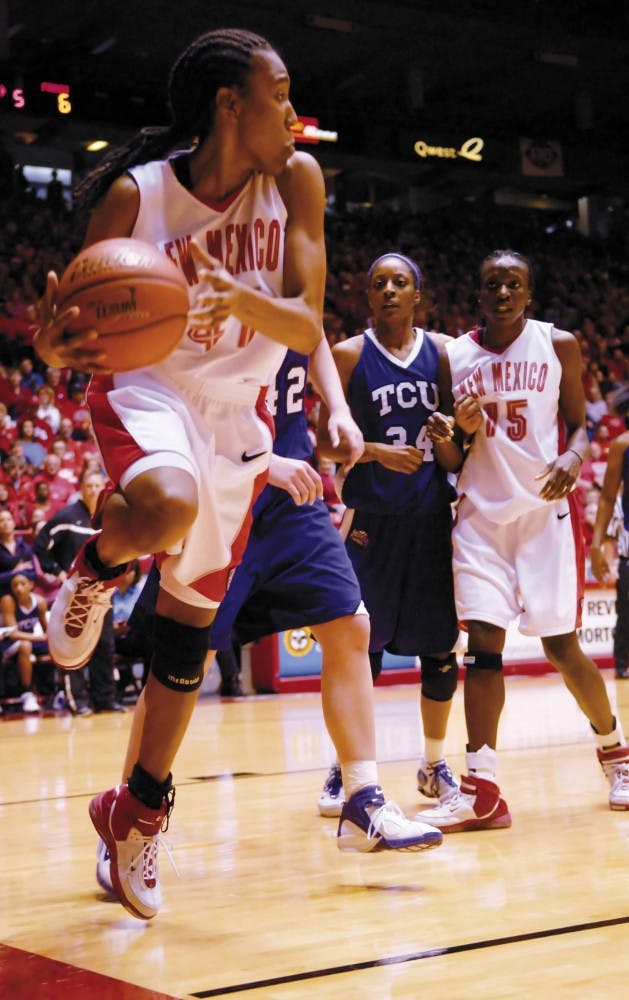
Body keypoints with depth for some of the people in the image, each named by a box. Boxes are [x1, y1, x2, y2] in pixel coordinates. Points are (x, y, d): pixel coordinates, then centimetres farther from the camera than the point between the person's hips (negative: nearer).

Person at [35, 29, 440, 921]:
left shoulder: (295, 179, -7)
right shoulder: (134, 194, -15)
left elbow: (308, 328, -11)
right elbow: (83, 327, -7)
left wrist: (240, 295, -33)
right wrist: (57, 347, -32)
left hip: (239, 411, 4)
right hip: (146, 388, -4)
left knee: (191, 625, 8)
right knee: (167, 507, -40)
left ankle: (138, 814, 24)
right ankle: (95, 570, -4)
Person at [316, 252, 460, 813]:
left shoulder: (444, 351, 7)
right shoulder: (350, 355, 0)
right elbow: (326, 442, -2)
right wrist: (377, 451, -18)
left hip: (432, 514, 3)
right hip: (372, 515, -2)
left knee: (440, 646, 5)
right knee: (362, 645, -3)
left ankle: (435, 765, 20)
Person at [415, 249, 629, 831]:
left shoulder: (558, 346, 2)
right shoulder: (453, 357, 6)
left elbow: (578, 423, 8)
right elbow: (453, 462, 10)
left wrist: (572, 458, -14)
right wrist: (459, 434, -13)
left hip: (545, 509, -1)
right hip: (481, 514, 2)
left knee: (560, 644, -1)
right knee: (483, 641, -8)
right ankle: (481, 791, -9)